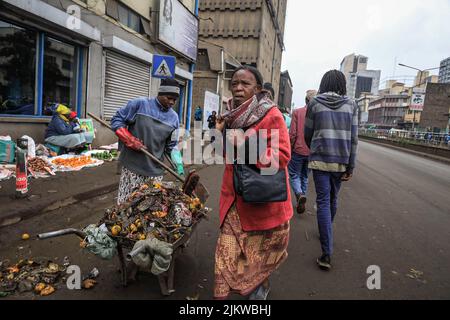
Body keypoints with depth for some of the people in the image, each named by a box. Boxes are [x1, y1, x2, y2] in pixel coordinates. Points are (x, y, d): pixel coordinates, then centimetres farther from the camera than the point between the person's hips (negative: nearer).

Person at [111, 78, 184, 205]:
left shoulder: (174, 118, 6)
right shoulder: (139, 104, -5)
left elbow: (171, 146, 10)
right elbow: (116, 120, -1)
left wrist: (179, 163, -4)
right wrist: (131, 140, -12)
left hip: (155, 171, 3)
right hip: (132, 166, -3)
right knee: (125, 203, 5)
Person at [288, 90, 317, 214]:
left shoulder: (297, 112, -7)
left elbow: (292, 134, -10)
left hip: (298, 150, -3)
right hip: (312, 152, 3)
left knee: (294, 175, 11)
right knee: (304, 177, 17)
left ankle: (300, 194, -14)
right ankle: (301, 204, 22)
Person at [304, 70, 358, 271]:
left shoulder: (314, 103, 1)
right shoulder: (351, 105, 3)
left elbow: (307, 134, 6)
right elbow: (353, 138, -1)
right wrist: (351, 167, 3)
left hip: (320, 159, -2)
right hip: (341, 161, 2)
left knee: (323, 202, -1)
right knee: (333, 199, 20)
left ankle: (327, 254, -5)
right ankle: (326, 230, 45)